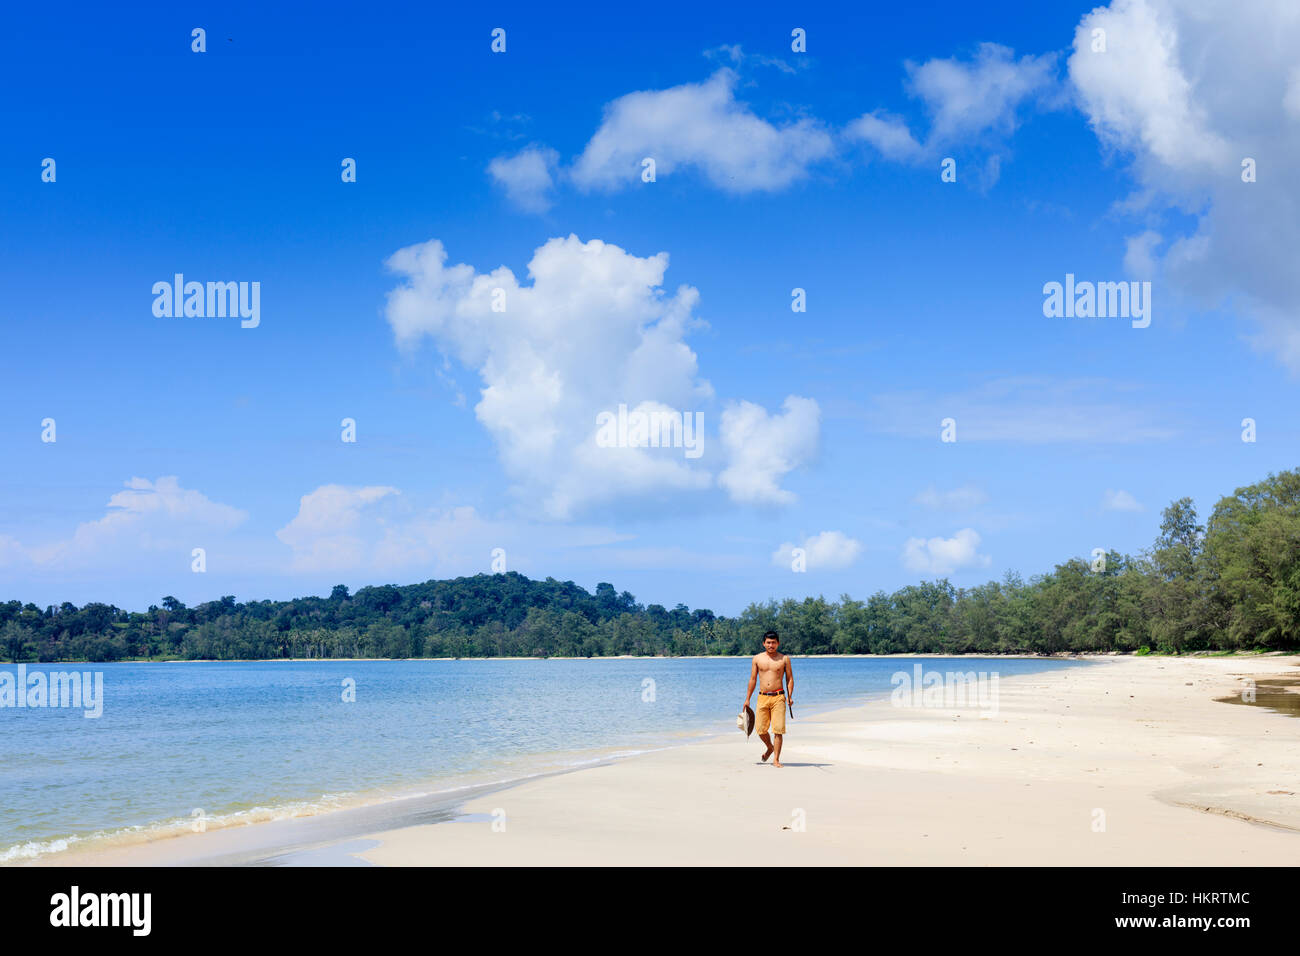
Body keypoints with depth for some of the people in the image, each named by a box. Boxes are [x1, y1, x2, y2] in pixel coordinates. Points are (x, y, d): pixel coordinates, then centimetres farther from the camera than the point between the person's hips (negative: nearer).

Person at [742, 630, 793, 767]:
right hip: (762, 697, 2)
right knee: (761, 729, 1)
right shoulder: (757, 659, 9)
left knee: (778, 730, -8)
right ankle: (770, 748, 31)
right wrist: (747, 699, 11)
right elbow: (752, 679, 13)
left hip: (778, 697, -2)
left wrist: (790, 696, -6)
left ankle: (776, 760, -1)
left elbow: (790, 678, 8)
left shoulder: (784, 659, 5)